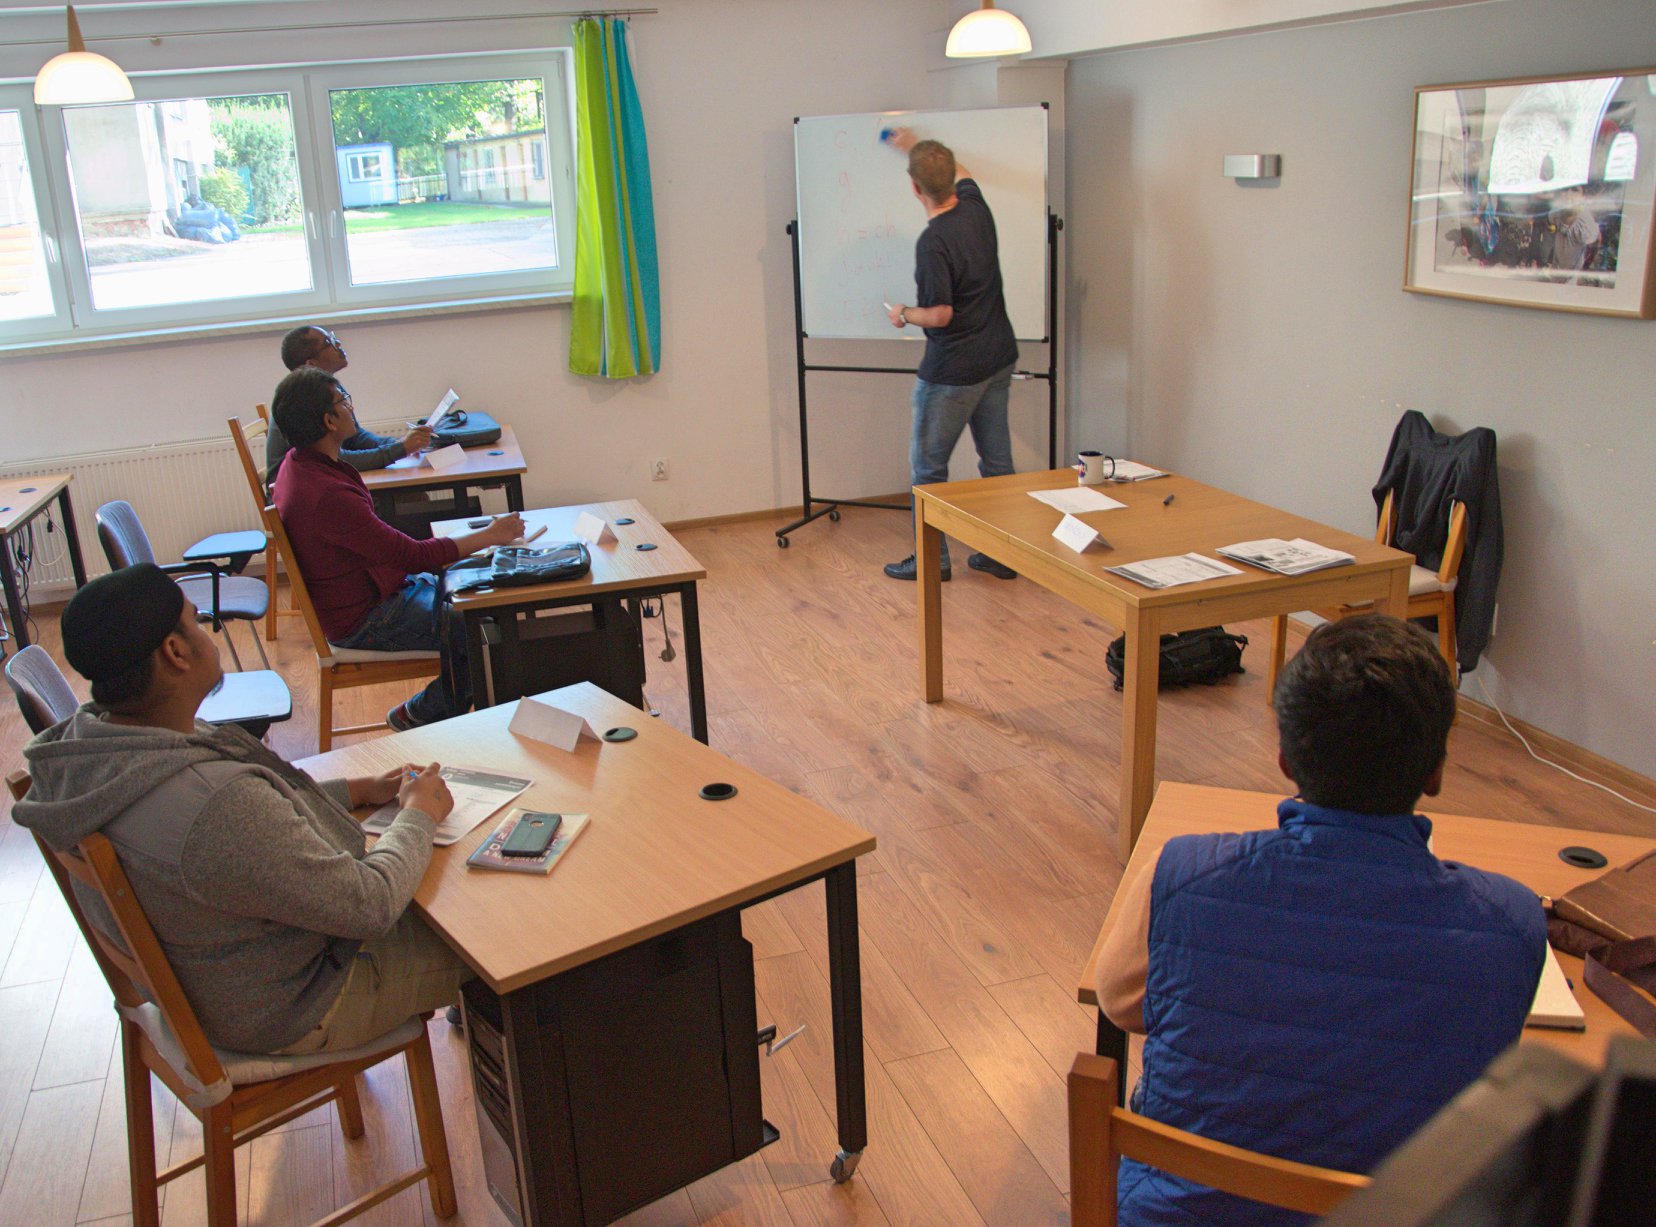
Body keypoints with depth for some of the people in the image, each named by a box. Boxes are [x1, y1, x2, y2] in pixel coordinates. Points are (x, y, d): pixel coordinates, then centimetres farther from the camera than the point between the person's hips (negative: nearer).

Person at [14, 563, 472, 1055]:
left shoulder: (87, 736, -11)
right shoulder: (218, 805, -41)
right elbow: (369, 907, -28)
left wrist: (360, 789, 6)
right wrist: (419, 814, -11)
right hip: (279, 1015, -8)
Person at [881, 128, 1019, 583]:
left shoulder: (932, 242, -23)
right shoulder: (976, 207, 1)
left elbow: (940, 314, -22)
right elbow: (962, 175, 25)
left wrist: (903, 314, -3)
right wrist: (914, 146, 36)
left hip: (953, 370, -8)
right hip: (999, 358, 8)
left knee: (927, 464, 6)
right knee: (997, 460, 12)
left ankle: (932, 558, 14)